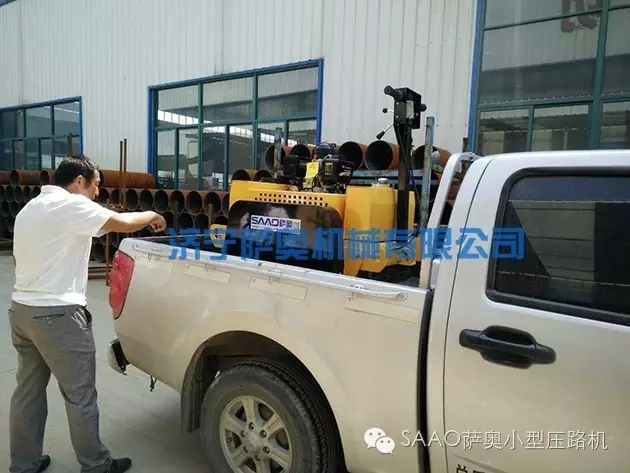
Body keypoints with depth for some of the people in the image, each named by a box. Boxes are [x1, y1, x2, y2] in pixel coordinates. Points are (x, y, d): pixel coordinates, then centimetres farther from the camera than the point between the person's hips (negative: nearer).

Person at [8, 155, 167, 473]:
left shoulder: (29, 208, 17)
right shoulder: (71, 204, -13)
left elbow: (19, 258, 24)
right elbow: (124, 223, -20)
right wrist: (152, 215, -2)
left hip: (21, 309, 10)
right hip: (57, 314, -9)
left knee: (28, 391, 17)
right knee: (80, 396, 2)